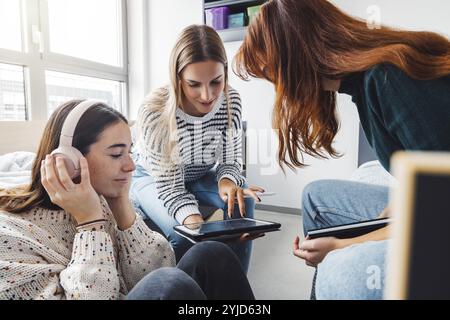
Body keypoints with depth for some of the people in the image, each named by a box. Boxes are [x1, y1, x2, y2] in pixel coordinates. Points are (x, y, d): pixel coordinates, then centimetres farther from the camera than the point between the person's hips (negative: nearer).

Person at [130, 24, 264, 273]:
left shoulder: (231, 101, -21)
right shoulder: (154, 111, -33)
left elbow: (230, 160, -11)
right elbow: (168, 183, -29)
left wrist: (228, 181, -35)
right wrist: (191, 217, -48)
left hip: (199, 177, 4)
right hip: (153, 178, -3)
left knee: (242, 203, -24)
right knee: (183, 234, -30)